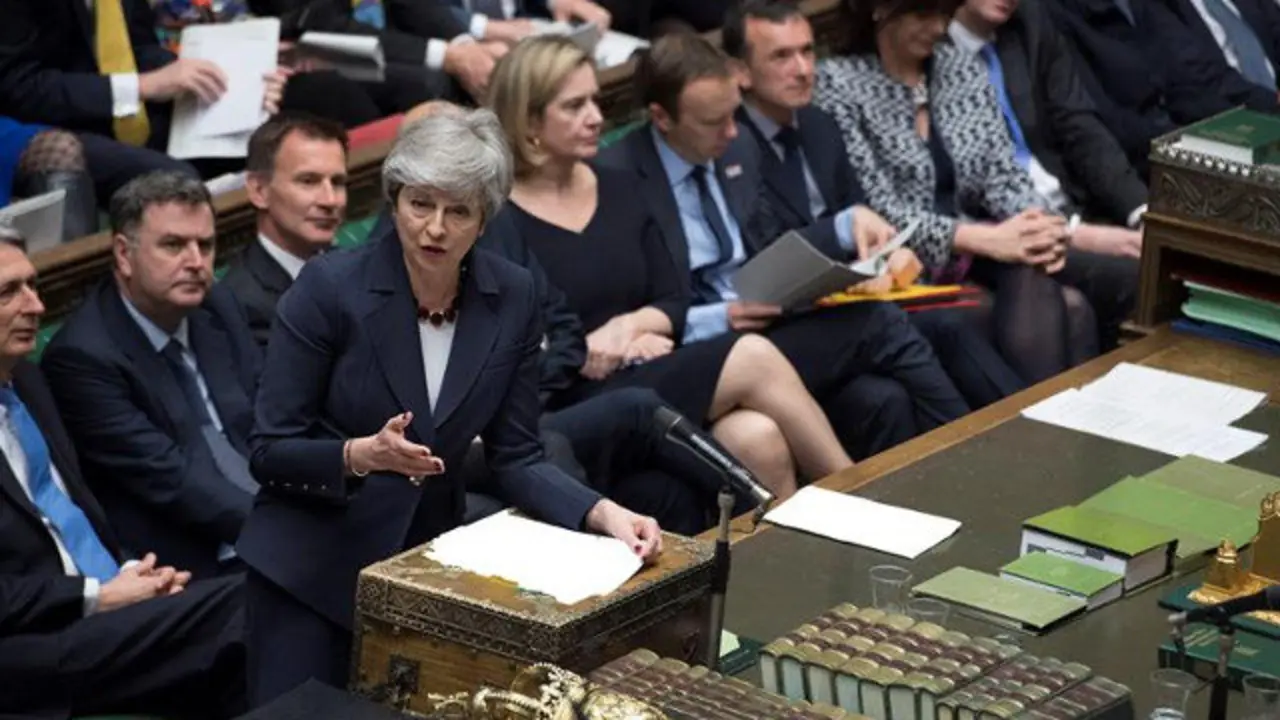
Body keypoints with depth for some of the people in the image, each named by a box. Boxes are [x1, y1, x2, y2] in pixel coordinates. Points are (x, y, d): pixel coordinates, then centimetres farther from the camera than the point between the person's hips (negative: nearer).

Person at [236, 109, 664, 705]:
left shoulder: (513, 298, -5)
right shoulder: (330, 287, -16)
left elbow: (515, 458, -1)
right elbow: (270, 450, -13)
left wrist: (604, 513, -18)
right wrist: (363, 454, -31)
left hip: (428, 559, 4)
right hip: (311, 562, -3)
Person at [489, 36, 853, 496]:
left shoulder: (618, 190, 15)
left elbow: (675, 304, 13)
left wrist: (629, 325, -7)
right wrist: (588, 349, -13)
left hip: (661, 379, 6)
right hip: (577, 407, -6)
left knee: (756, 436, -27)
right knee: (754, 359, -22)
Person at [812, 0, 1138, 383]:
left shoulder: (962, 66, 13)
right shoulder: (838, 84, -4)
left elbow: (1004, 173, 9)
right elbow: (878, 210, -12)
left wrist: (1039, 225, -15)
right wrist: (988, 239, -23)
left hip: (981, 245, 5)